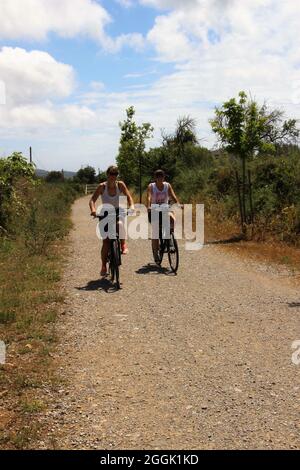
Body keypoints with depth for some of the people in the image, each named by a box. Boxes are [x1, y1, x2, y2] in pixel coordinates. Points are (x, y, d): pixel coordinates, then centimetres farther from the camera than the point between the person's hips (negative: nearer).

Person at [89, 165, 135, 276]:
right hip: (105, 214, 0)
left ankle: (123, 245, -14)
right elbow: (93, 199, -18)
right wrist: (93, 209, -38)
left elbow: (128, 196, -11)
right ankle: (104, 266, 8)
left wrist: (131, 206, -32)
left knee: (120, 223, -37)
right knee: (106, 241, -5)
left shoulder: (120, 185, -8)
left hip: (118, 212, 1)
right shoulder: (102, 186, -12)